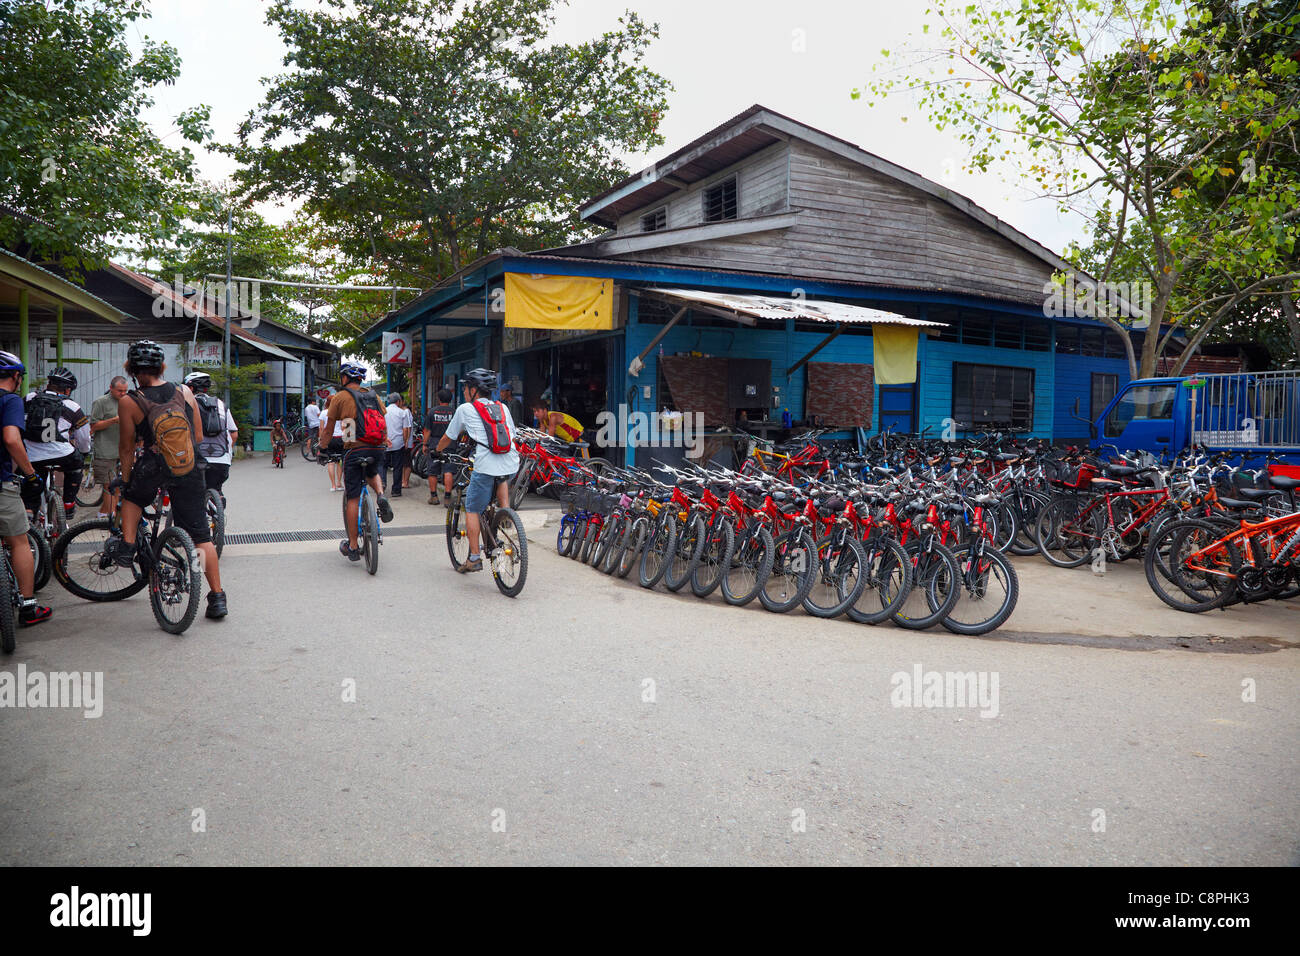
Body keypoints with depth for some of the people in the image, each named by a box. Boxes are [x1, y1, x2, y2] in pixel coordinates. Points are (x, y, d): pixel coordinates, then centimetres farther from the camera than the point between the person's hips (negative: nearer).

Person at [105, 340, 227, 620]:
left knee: (132, 495, 36)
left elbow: (127, 447, 6)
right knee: (200, 534, 6)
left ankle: (127, 545, 23)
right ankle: (217, 597, 6)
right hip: (191, 469, 2)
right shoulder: (185, 392, 6)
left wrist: (125, 478, 20)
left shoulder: (129, 403, -1)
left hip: (154, 466, -2)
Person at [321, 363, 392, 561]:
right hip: (377, 450, 4)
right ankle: (381, 495, 3)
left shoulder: (340, 397, 2)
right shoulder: (373, 396, 14)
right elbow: (384, 424, 15)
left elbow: (328, 427, 6)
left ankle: (352, 547, 8)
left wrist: (322, 448, 21)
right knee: (372, 473, 37)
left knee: (352, 498, 3)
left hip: (354, 451, -4)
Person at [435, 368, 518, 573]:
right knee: (501, 478, 39)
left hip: (485, 464, -4)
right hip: (512, 463, 4)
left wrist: (437, 451, 40)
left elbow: (447, 438, 21)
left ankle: (474, 558, 7)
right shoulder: (502, 407, 20)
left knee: (471, 510, 10)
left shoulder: (465, 410, 11)